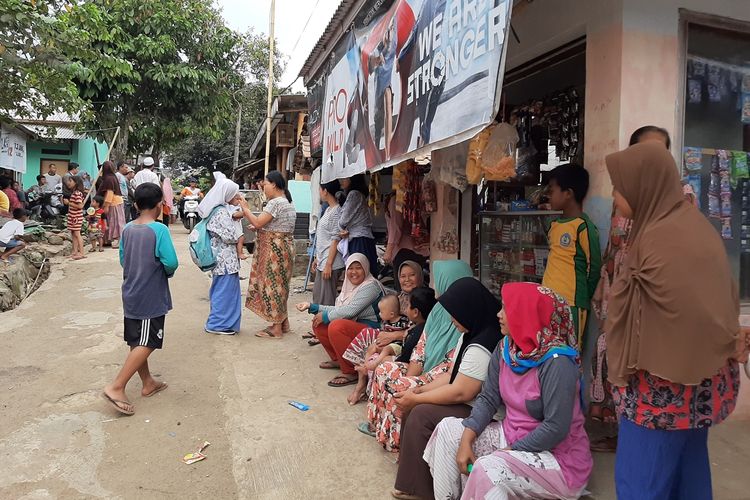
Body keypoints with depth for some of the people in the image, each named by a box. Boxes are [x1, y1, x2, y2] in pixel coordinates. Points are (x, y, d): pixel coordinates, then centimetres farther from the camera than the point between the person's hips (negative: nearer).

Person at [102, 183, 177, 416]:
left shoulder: (127, 229, 4)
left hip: (131, 295, 8)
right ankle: (116, 387, -7)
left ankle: (148, 383, 28)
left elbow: (123, 259, 11)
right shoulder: (159, 229, -17)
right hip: (151, 298, -8)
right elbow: (171, 262, -20)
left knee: (137, 342, 14)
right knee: (146, 344, -1)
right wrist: (166, 272, 1)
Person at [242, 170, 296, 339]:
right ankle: (283, 322, 25)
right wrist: (259, 228, 9)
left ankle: (276, 329, 4)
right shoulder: (288, 202, 15)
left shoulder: (275, 203, -16)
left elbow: (258, 223, -19)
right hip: (285, 247, 10)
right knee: (279, 284, 16)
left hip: (274, 249, -10)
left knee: (272, 284, -3)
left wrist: (245, 208, -7)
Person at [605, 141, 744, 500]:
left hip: (664, 382, -9)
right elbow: (727, 297, 14)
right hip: (699, 378, 9)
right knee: (687, 471, 21)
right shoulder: (694, 224, 6)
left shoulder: (658, 238, -22)